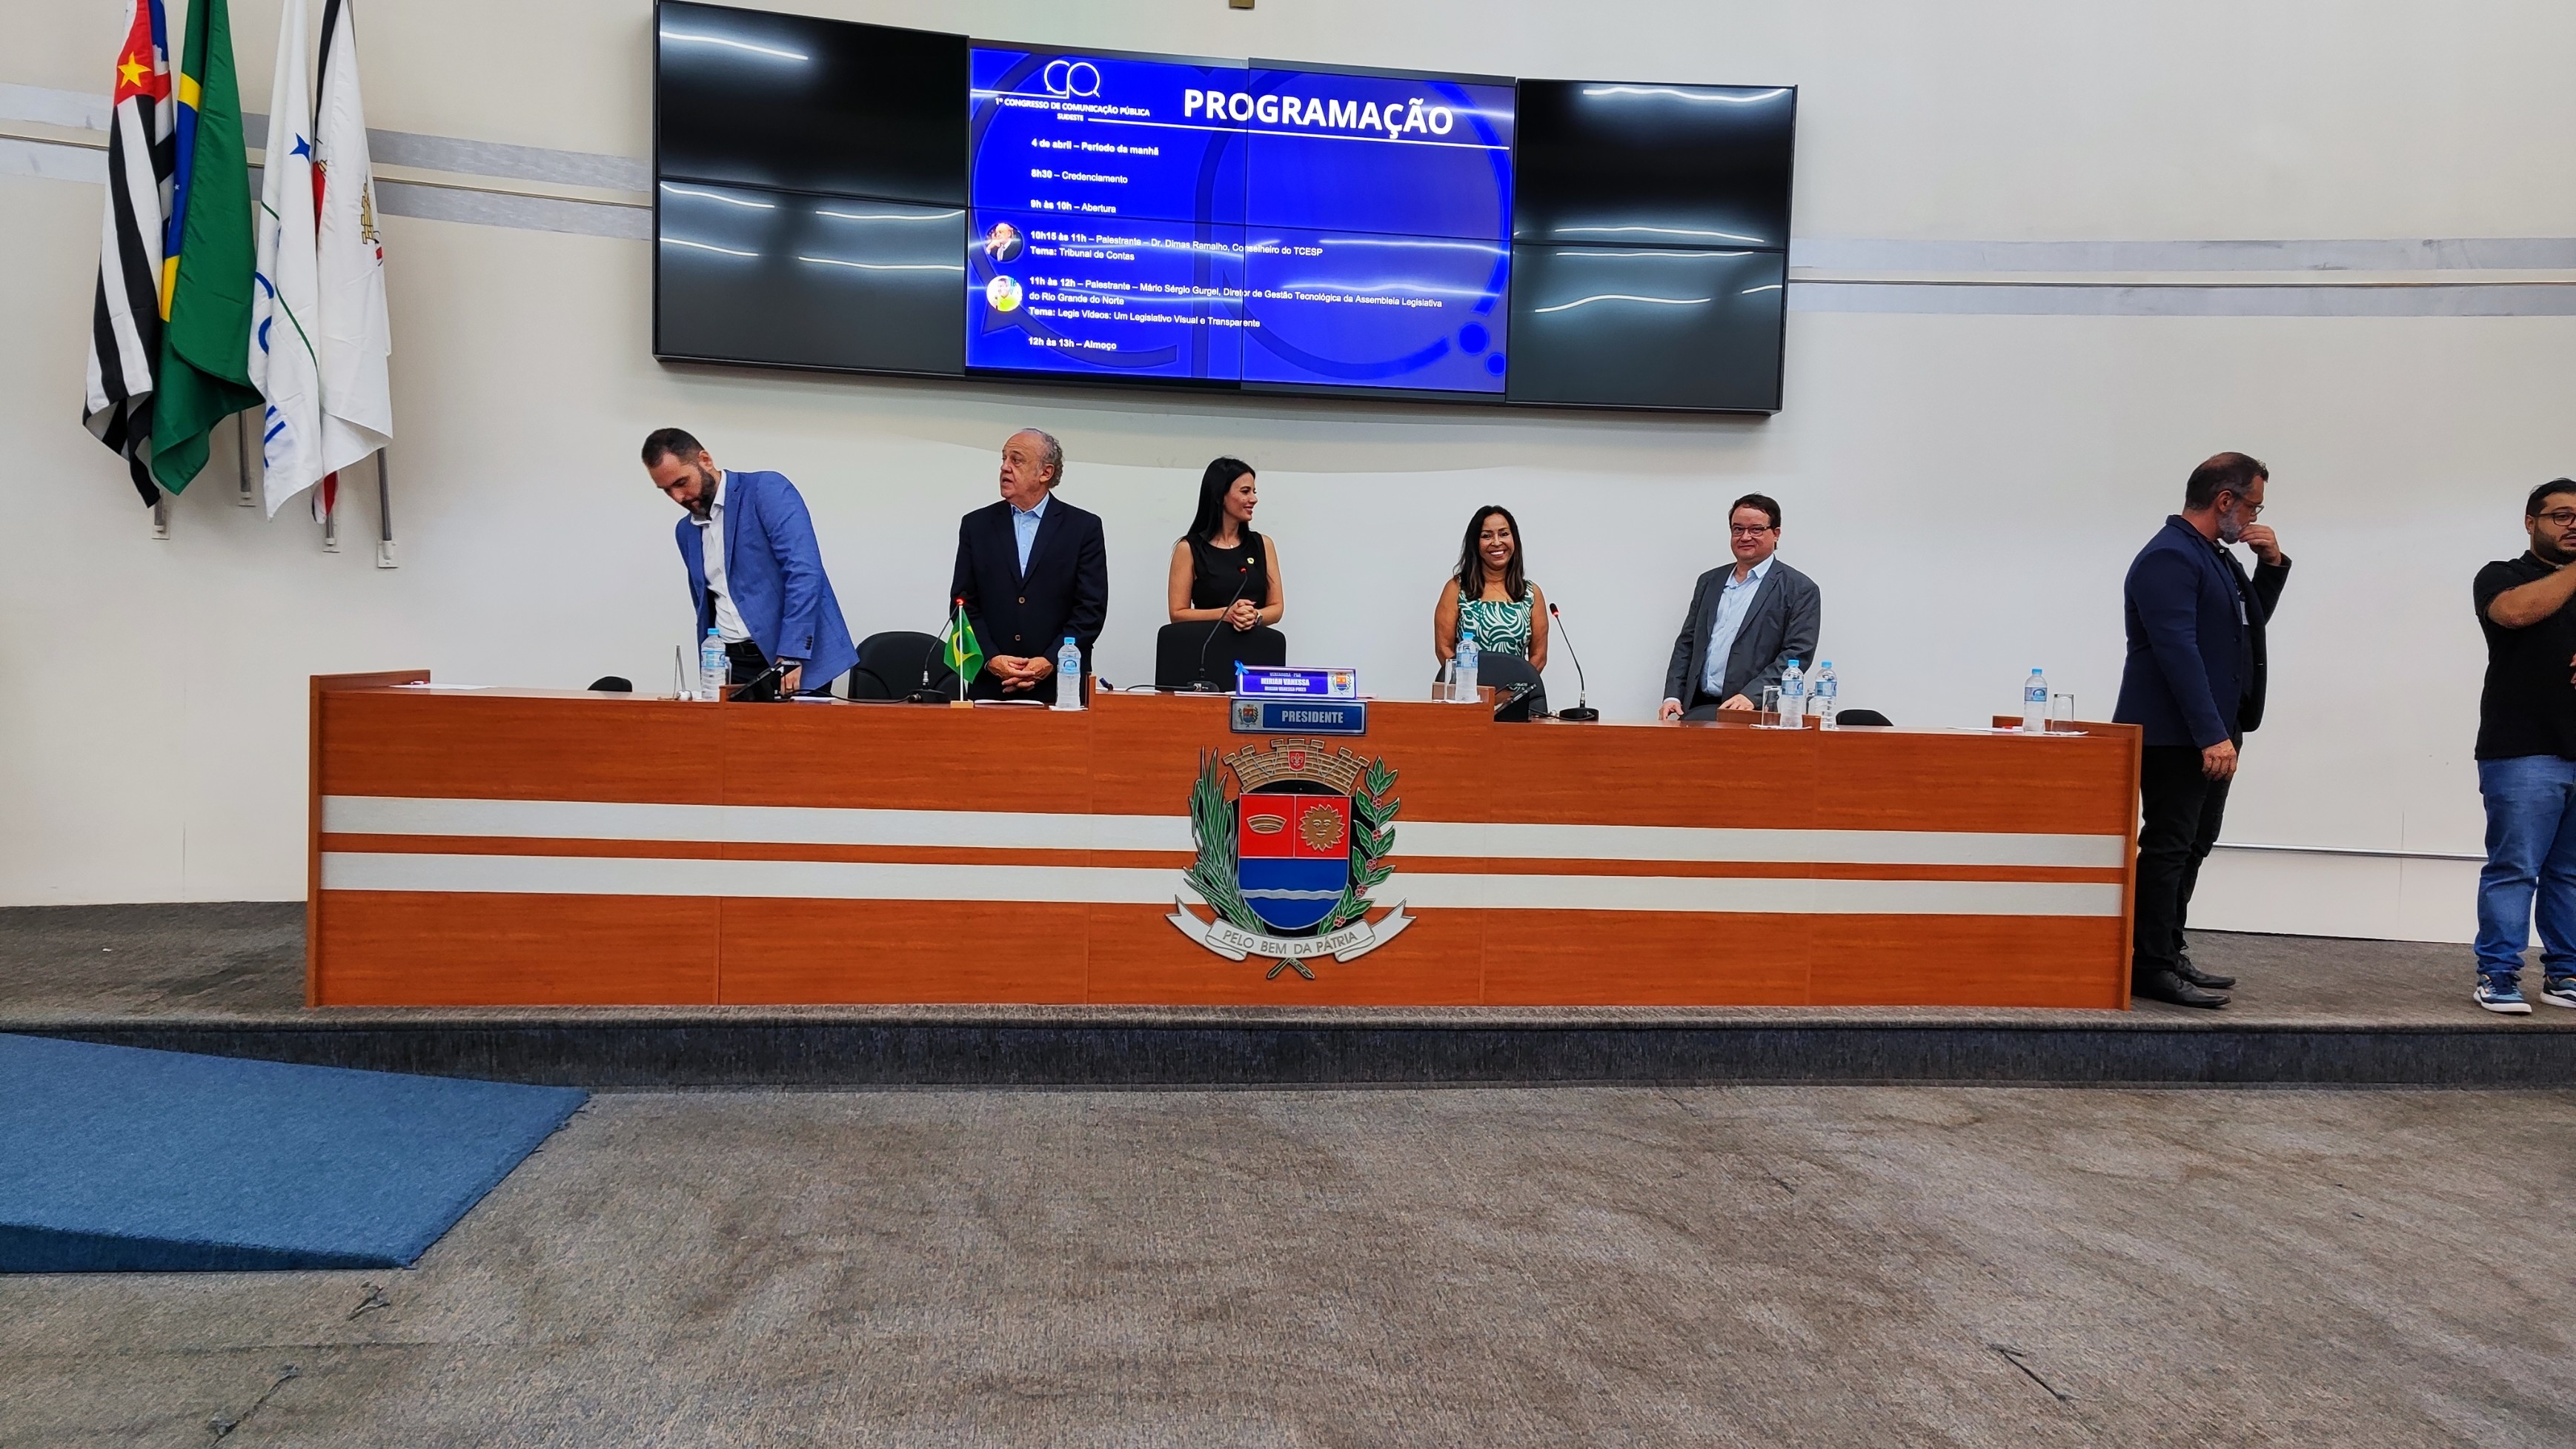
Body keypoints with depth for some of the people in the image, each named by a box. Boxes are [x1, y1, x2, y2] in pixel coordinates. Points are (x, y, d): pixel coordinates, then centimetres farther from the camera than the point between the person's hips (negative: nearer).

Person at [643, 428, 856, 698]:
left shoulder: (767, 490, -6)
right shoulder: (687, 531, 15)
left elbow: (804, 572, -17)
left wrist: (791, 656, -23)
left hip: (796, 657, -5)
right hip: (730, 664, 6)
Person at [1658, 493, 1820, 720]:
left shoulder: (1800, 589, 4)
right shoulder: (1709, 581, 21)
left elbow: (1798, 654, -5)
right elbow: (1686, 644, 21)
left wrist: (1751, 695, -17)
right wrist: (1673, 696, 6)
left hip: (1753, 711, -5)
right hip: (1699, 708, 5)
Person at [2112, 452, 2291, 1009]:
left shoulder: (2215, 556, 16)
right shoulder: (2168, 557, -15)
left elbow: (2250, 621, 27)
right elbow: (2178, 650, -22)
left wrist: (2272, 564, 11)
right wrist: (2212, 735, -25)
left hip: (2210, 733, 10)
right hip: (2174, 735, -10)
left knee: (2191, 846, 14)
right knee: (2168, 847, -6)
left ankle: (2169, 954, 22)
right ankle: (2151, 968, 0)